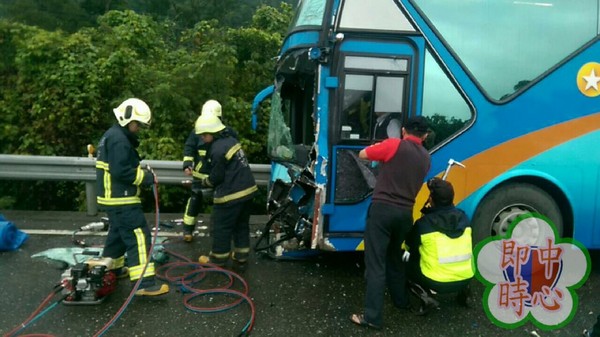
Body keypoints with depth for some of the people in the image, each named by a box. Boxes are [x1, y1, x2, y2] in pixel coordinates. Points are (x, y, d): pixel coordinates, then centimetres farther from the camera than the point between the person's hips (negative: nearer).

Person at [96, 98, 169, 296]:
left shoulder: (113, 135, 17)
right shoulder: (119, 139, -18)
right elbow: (121, 171, -25)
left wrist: (142, 173, 6)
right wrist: (146, 177, -15)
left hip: (114, 196, 11)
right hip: (120, 198, -11)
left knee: (119, 232, 25)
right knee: (138, 235, -13)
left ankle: (112, 268, 41)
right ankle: (145, 283, -16)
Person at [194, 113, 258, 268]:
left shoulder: (217, 150, -21)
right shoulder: (231, 140, 8)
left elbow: (216, 177, -13)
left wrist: (205, 182, 8)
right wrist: (210, 178, 16)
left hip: (231, 194, -9)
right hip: (247, 189, 9)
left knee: (221, 227, 7)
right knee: (241, 225, 19)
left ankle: (218, 258, 21)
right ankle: (241, 256, 28)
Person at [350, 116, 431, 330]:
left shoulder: (394, 145, -6)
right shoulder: (425, 158, 12)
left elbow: (363, 154, 2)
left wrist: (380, 147, 19)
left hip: (383, 209, -6)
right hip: (405, 212, 6)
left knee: (375, 263, -4)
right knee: (395, 257, 26)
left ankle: (373, 316, -2)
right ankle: (401, 300, 39)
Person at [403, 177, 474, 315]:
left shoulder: (424, 223, -13)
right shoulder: (463, 217, 0)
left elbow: (411, 245, 4)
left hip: (437, 282, -5)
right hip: (465, 279, 5)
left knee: (407, 261, 16)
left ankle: (425, 297, -2)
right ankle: (463, 291, 19)